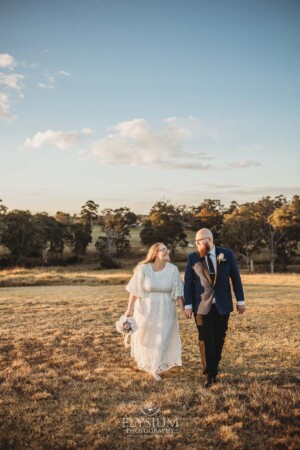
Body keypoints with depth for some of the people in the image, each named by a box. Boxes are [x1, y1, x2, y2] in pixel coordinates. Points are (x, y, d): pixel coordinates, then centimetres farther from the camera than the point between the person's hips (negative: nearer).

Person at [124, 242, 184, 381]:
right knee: (145, 337, 17)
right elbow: (134, 291, -11)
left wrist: (183, 309, -10)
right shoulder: (143, 269, -15)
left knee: (162, 339, 3)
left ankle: (155, 368, 20)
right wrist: (129, 309, -10)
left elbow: (178, 292, -7)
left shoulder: (173, 269, -11)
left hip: (165, 311, 1)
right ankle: (144, 361, 46)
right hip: (146, 309, -1)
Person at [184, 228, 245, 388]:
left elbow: (235, 278, 3)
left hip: (222, 305, 1)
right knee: (206, 341, 3)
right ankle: (210, 373, 16)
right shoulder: (193, 258, -2)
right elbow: (188, 283, 0)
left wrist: (240, 300, 2)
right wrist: (187, 305, -4)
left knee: (219, 339, 11)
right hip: (202, 306, -1)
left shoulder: (227, 254, -1)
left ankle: (213, 367, 33)